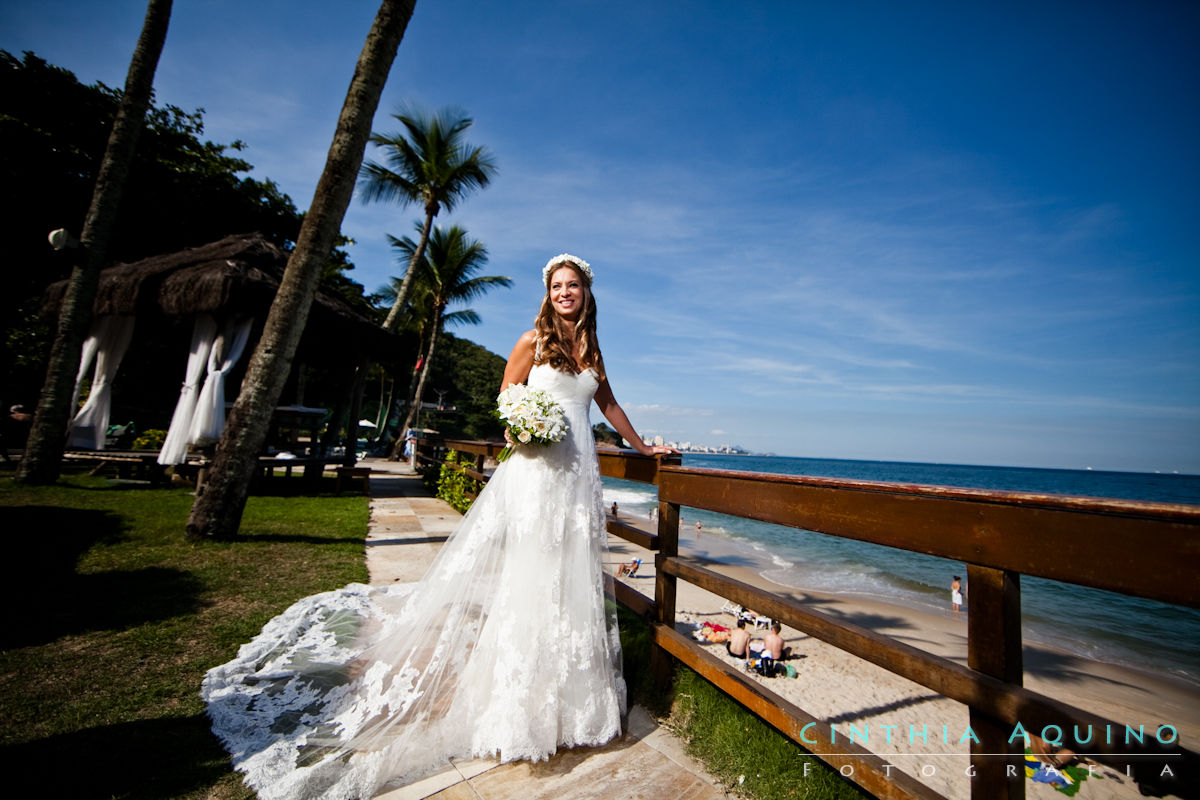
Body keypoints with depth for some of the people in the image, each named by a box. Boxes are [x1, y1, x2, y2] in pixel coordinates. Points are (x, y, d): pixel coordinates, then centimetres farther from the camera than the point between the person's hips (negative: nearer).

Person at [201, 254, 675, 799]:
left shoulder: (590, 349, 16)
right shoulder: (532, 341, 1)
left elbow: (607, 403, 23)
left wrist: (641, 447, 28)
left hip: (580, 472, 6)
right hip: (536, 467, -5)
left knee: (571, 575, 9)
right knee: (525, 568, -3)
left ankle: (561, 698, 25)